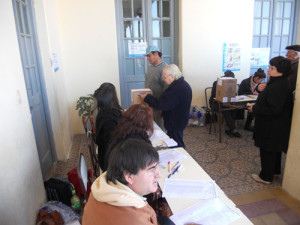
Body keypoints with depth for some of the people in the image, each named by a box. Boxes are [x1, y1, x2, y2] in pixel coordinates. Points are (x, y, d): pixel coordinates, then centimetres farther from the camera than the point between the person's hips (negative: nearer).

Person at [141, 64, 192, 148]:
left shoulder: (177, 89, -27)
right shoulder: (183, 84, 7)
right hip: (178, 122, 10)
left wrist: (147, 97, -16)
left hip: (175, 124, -10)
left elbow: (161, 104, -28)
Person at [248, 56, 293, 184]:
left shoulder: (278, 87, -27)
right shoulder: (279, 83, 7)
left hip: (273, 127, -11)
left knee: (268, 151, 4)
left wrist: (255, 109, -20)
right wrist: (257, 106, 7)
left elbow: (274, 109, -31)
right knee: (274, 149, 24)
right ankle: (275, 170, 42)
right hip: (275, 125, 11)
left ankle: (266, 177, 20)